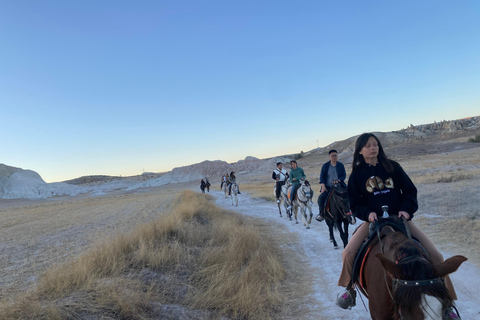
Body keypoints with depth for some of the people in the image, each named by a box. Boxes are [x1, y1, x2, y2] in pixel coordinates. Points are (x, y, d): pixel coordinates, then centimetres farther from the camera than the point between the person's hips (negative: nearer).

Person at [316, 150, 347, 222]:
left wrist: (338, 180, -16)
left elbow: (344, 175, 5)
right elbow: (322, 176, 3)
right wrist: (323, 186, -11)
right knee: (321, 198, -22)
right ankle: (321, 214, -3)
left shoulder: (341, 165, 8)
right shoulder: (325, 165, 5)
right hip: (328, 187, -1)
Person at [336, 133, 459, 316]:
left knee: (435, 256, -8)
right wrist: (368, 213, -18)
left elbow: (410, 190, 4)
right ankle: (349, 289, 10)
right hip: (373, 220, -1)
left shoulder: (392, 166, 1)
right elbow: (354, 204, 1)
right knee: (348, 253, -19)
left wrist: (406, 209, -14)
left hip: (400, 218, 1)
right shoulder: (357, 174, -1)